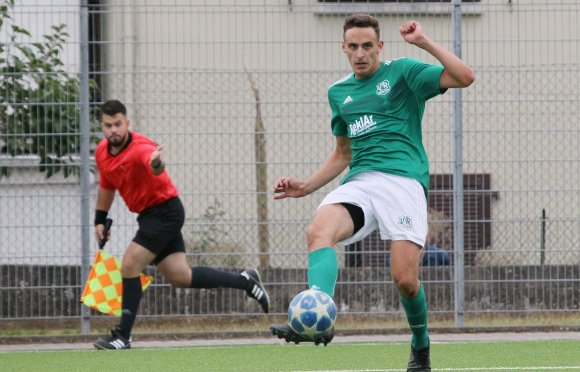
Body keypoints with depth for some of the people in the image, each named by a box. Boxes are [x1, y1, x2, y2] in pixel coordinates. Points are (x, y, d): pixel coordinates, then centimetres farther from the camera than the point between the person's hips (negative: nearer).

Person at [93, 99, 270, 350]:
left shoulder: (140, 147, -24)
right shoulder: (102, 152, 2)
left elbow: (151, 161, -50)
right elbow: (107, 187, 21)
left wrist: (156, 164, -73)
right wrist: (100, 220, 20)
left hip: (165, 211, -8)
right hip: (149, 215, 8)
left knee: (130, 266, -15)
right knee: (180, 277, 5)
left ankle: (123, 336, -7)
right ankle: (245, 281, 19)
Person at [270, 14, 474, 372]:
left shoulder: (402, 72, 6)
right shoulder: (339, 92, 22)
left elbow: (465, 77, -7)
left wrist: (424, 42, -11)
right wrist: (306, 186, 20)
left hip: (403, 179, -4)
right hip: (359, 181, 4)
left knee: (405, 279, -14)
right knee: (319, 231, -30)